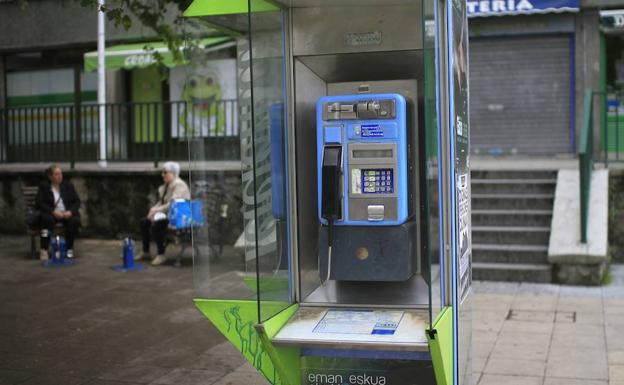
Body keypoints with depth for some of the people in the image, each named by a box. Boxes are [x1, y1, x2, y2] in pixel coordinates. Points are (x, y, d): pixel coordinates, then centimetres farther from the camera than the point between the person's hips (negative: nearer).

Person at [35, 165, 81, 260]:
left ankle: (69, 249, -18)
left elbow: (77, 201, 7)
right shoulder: (44, 187, 4)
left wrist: (70, 211, -15)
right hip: (51, 214, -2)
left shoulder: (68, 186, 11)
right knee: (47, 219, -36)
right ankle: (44, 250, -32)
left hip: (67, 214, 2)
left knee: (75, 220, -30)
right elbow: (38, 203, -6)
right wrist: (53, 211, -21)